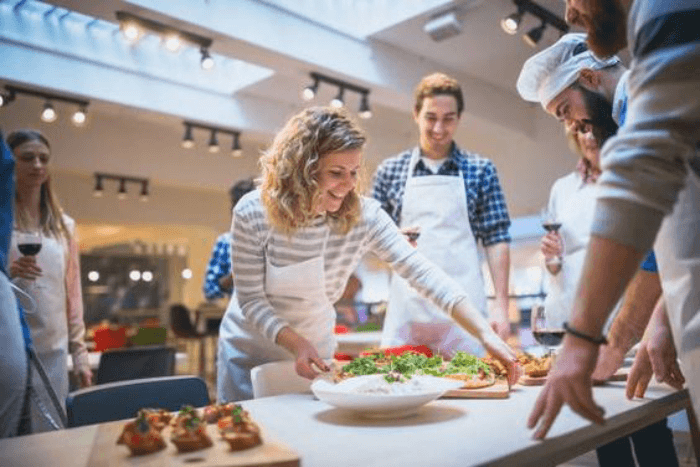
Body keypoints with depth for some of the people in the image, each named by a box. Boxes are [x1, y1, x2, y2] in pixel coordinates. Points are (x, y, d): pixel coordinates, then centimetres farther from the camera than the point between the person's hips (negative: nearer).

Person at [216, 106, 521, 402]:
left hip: (317, 352, 2)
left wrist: (486, 333, -34)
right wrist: (296, 344, -35)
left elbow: (422, 273, -25)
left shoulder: (364, 215, -20)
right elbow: (251, 300, -19)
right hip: (250, 353, -1)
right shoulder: (252, 214, -24)